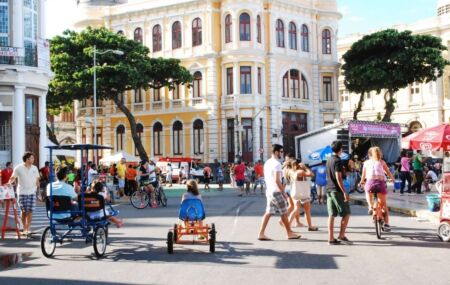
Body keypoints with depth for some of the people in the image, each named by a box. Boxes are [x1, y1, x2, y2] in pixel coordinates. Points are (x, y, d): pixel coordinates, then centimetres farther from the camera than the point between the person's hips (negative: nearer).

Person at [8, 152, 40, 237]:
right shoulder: (18, 168, -3)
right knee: (24, 211, 1)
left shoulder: (34, 168, 8)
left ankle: (27, 229, 2)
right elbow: (13, 178, -1)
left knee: (30, 211, -3)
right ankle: (24, 229, 14)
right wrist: (9, 183, -20)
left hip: (32, 192, 3)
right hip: (22, 193, -3)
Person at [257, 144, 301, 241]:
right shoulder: (277, 164, -17)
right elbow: (277, 180, -22)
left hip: (269, 191, 9)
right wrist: (283, 192, -15)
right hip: (276, 191, -9)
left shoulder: (267, 163, 12)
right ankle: (290, 233, 13)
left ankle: (261, 234, 3)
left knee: (268, 213, 8)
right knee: (284, 213, 3)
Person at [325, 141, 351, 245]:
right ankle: (341, 235, 4)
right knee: (346, 213, 4)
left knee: (331, 215, 7)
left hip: (329, 190, 8)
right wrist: (345, 192, -20)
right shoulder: (338, 161, -14)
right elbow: (338, 178, -20)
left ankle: (331, 238, 5)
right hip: (337, 190, -8)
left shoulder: (329, 160, 12)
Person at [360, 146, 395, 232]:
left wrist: (361, 182, 30)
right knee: (384, 205, 13)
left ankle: (370, 206, 14)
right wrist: (393, 179, 31)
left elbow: (363, 175, 13)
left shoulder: (366, 162, 13)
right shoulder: (382, 162, 12)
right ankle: (386, 224, 8)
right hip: (381, 182, 0)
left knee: (368, 191, 36)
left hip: (370, 182, 0)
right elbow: (388, 173, 13)